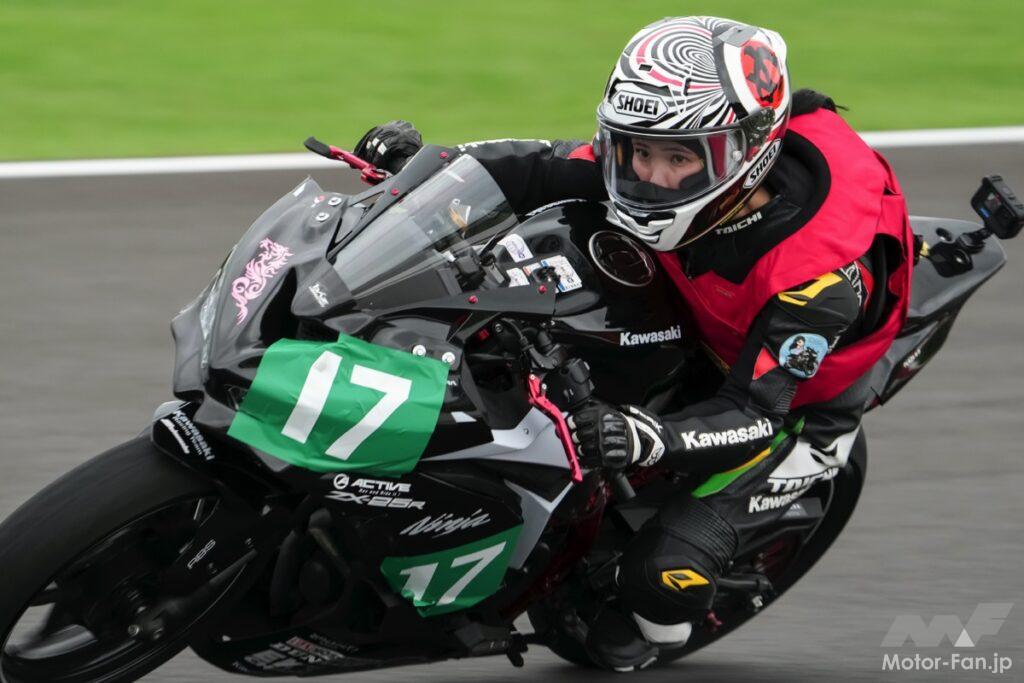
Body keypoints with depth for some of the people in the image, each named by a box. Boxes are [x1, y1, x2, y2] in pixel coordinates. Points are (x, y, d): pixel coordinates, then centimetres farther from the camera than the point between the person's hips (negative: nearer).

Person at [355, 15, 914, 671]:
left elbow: (754, 414, -40)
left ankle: (654, 629, 17)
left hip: (794, 401, -6)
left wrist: (650, 437, -59)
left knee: (667, 568, -19)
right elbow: (546, 168, -11)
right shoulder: (659, 157, -24)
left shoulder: (821, 268, -41)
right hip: (699, 340, 7)